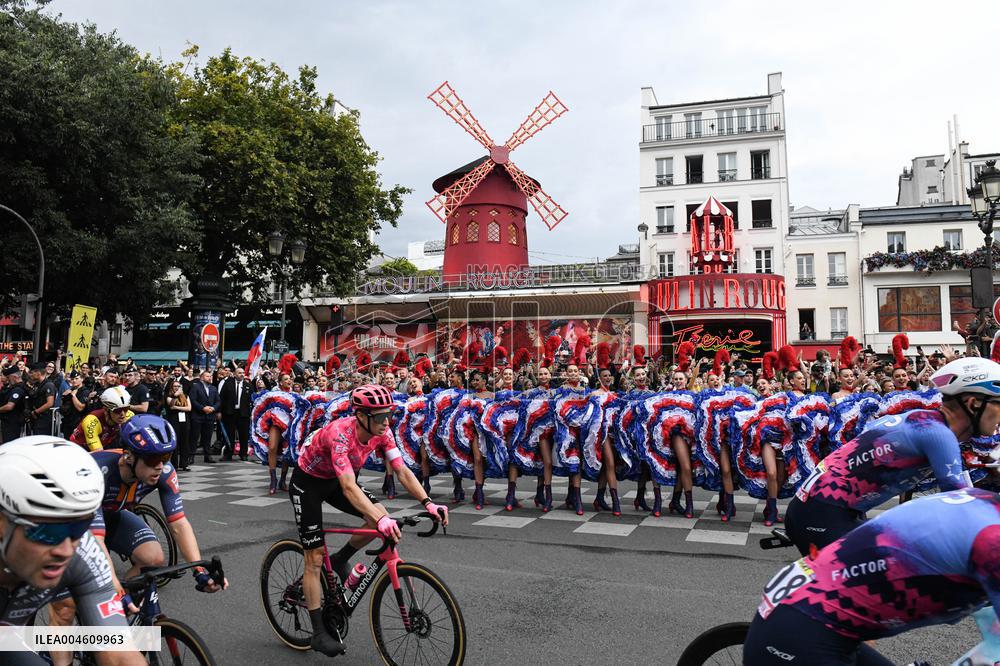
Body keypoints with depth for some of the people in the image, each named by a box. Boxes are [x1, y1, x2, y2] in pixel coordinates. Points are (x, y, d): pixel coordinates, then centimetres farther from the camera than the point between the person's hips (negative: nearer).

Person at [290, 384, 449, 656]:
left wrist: (428, 503, -34)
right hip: (308, 482, -6)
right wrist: (381, 520, -58)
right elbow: (349, 487, -47)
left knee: (380, 515, -17)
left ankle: (340, 560, 8)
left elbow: (402, 471, -20)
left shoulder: (381, 433, -19)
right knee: (315, 557, -4)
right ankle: (319, 633, 7)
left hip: (335, 480, 6)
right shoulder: (340, 434, -38)